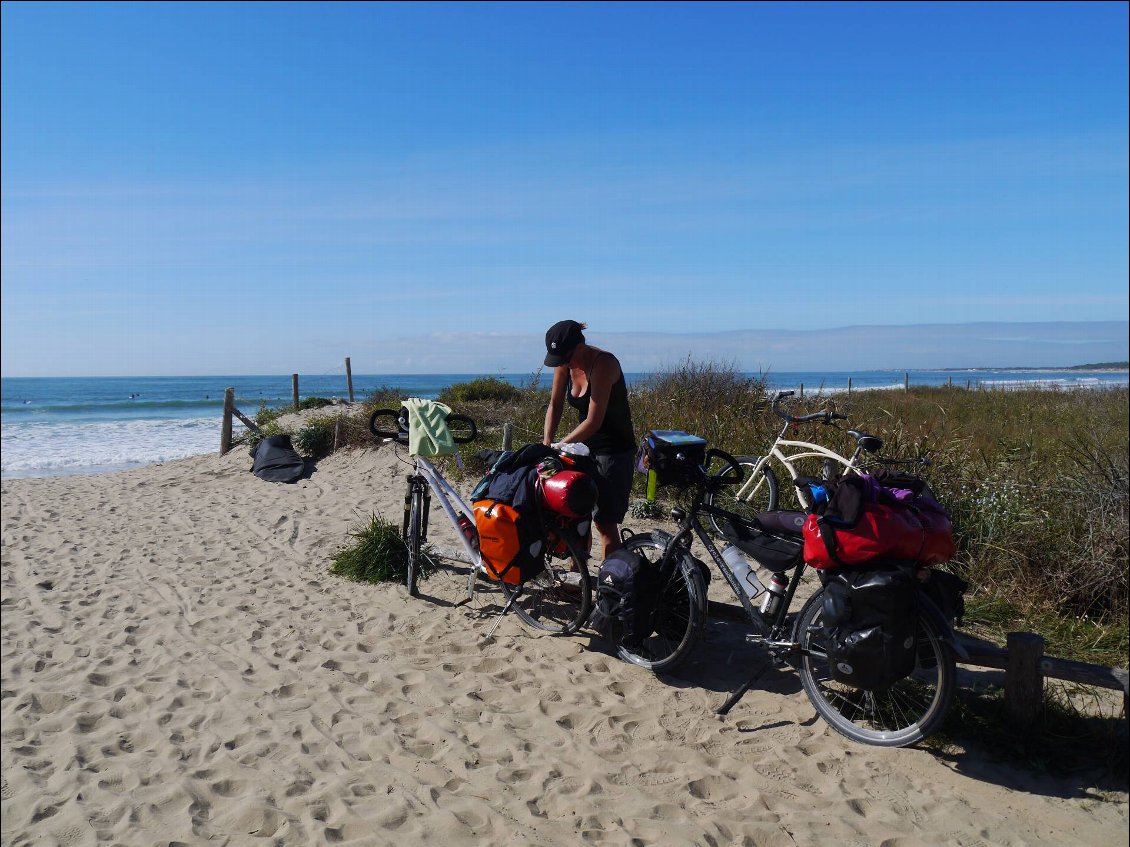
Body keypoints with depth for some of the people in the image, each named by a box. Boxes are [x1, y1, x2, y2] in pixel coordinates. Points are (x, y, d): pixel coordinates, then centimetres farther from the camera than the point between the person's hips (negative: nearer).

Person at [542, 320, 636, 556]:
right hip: (586, 445, 7)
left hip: (614, 450, -7)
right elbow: (555, 404, 5)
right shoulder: (565, 363, -4)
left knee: (605, 522, -6)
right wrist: (547, 442, -7)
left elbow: (594, 421, -28)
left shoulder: (603, 364, -25)